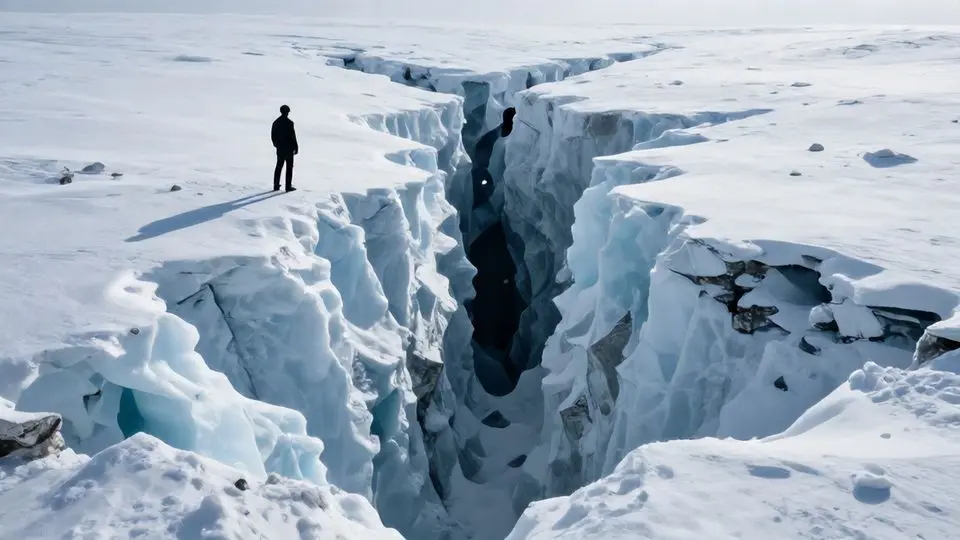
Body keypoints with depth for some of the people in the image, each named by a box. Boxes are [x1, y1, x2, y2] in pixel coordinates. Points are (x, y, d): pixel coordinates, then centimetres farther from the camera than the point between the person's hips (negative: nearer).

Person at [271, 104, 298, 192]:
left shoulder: (276, 122, 6)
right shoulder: (289, 122, -14)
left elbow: (273, 135, 12)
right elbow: (293, 136, -15)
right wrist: (296, 148, -7)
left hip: (280, 149, 6)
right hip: (289, 149, -6)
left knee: (279, 166, 14)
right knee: (289, 167, 2)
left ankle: (276, 185, 15)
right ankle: (288, 186, 1)